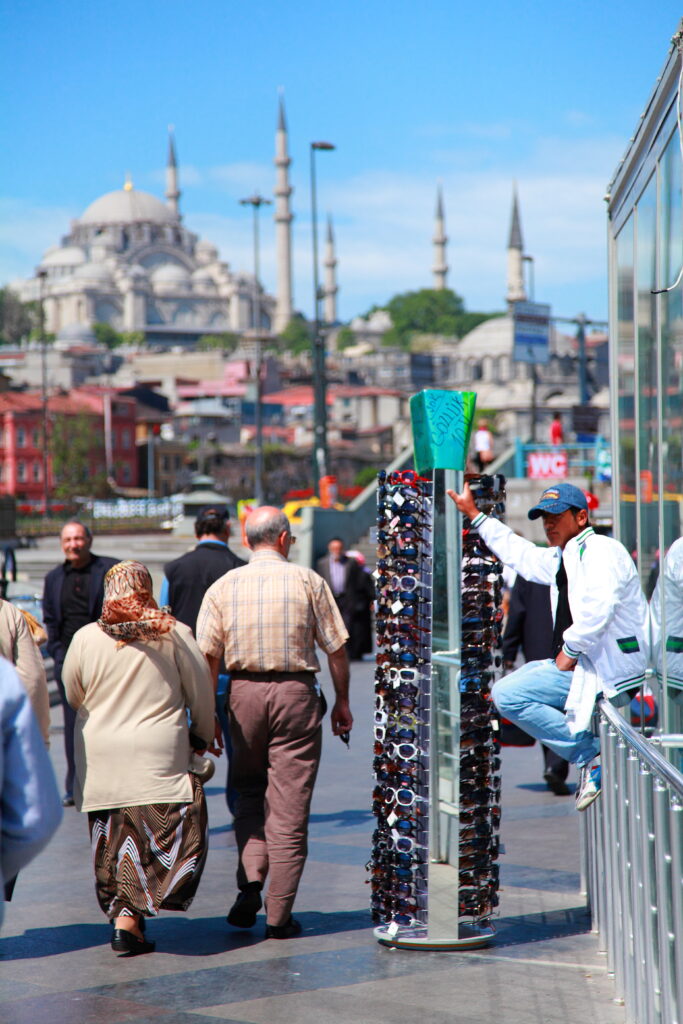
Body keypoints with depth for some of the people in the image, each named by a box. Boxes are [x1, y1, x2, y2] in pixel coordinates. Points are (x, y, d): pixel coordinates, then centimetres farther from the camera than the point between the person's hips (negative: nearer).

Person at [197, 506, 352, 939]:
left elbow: (207, 656, 1)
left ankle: (250, 884, 0)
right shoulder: (308, 581, 0)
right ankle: (279, 914, 4)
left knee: (250, 792, 19)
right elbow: (336, 647, 1)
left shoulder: (224, 587, 3)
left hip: (245, 692, 2)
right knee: (289, 803, 2)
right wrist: (342, 701, 11)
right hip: (296, 692, -2)